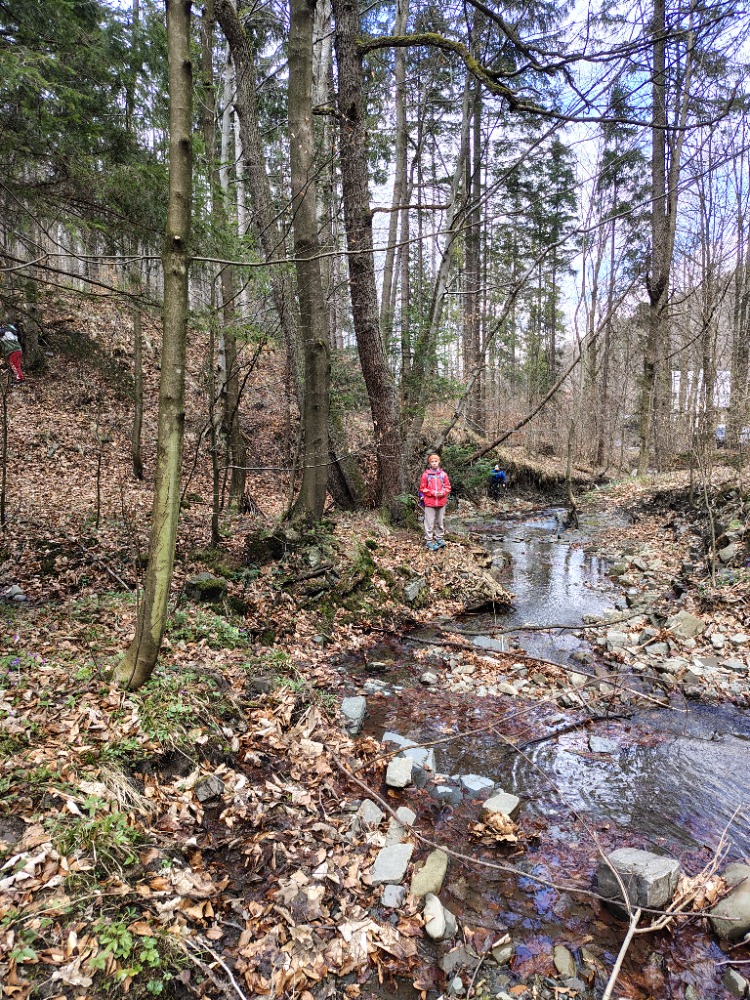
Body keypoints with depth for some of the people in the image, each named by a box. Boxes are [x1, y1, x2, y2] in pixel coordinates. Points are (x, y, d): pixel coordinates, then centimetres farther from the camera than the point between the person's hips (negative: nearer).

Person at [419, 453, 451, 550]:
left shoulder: (443, 474, 4)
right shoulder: (426, 474, -2)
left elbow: (448, 487, 9)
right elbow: (422, 488, -1)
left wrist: (443, 492, -11)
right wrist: (433, 492, -12)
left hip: (441, 502, 3)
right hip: (429, 502, -3)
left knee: (441, 521, 11)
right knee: (430, 522, -3)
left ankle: (439, 538, 24)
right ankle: (429, 541, 3)